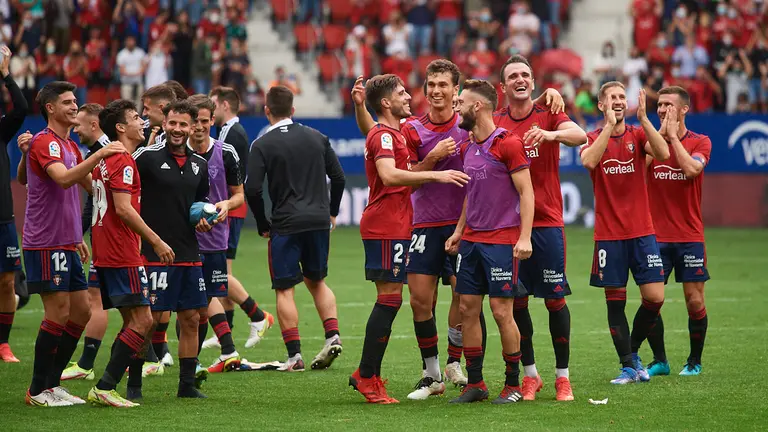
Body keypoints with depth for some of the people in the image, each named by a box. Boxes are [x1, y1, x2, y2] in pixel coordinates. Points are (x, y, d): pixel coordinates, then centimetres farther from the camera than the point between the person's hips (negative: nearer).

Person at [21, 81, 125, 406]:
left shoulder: (70, 146, 17)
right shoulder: (44, 142, -13)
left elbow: (91, 184, 28)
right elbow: (63, 178, -30)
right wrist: (98, 155, -33)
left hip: (66, 244, 9)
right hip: (46, 244, -9)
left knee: (81, 312, 9)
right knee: (58, 313, -8)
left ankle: (51, 383, 16)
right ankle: (38, 391, 0)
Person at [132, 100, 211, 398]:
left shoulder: (199, 164, 12)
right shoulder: (147, 156, -7)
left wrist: (204, 221, 7)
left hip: (189, 253, 6)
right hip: (154, 252, -6)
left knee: (191, 319, 8)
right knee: (150, 318, -6)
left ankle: (188, 383, 17)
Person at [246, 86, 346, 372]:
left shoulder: (262, 145, -4)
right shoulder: (317, 138, 8)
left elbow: (252, 189, -10)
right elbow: (338, 177, 10)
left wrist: (263, 226, 2)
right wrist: (331, 213, 21)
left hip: (286, 225, -4)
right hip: (319, 222, 4)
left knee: (284, 289, 2)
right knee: (316, 281, 21)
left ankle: (294, 354, -4)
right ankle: (333, 335, 3)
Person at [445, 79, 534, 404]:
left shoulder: (508, 143, -10)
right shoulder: (467, 147, 13)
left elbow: (526, 192, -11)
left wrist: (525, 237, -17)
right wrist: (459, 231, 19)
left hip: (502, 240, -7)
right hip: (472, 240, 7)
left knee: (501, 311, -5)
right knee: (468, 309, 5)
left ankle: (513, 385, 6)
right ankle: (475, 384, 12)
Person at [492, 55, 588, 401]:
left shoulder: (548, 115, 0)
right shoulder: (495, 123, 7)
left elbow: (580, 135, -18)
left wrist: (551, 134, -37)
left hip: (546, 222, -2)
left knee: (554, 299, -2)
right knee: (516, 301, 4)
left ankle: (562, 376, 7)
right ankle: (530, 375, 16)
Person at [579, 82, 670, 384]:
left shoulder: (638, 134, 5)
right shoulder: (594, 138, 3)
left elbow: (663, 154, -15)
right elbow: (588, 160, -20)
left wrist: (643, 118, -20)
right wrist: (609, 125, -22)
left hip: (642, 232, 1)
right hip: (608, 234, -1)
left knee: (655, 297, -5)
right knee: (615, 300, 0)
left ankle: (632, 350, 16)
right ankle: (629, 365, 9)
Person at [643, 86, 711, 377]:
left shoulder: (700, 142, 1)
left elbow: (692, 168, -18)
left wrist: (673, 134, -11)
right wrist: (660, 134, -12)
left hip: (690, 237, -2)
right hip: (656, 235, 2)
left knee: (695, 301, -1)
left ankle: (695, 361, 14)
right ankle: (659, 361, 10)